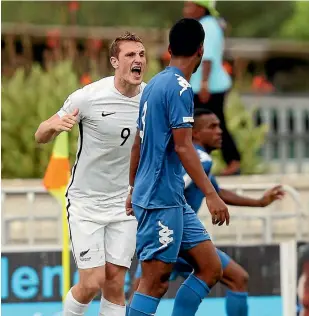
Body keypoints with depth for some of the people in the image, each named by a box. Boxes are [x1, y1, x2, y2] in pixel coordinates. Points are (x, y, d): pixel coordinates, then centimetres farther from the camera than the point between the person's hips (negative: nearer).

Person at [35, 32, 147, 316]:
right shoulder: (89, 97, -16)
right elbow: (41, 137, -7)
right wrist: (55, 124, -29)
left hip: (124, 204, 3)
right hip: (86, 203, -3)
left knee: (115, 284, -1)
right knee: (92, 283, -10)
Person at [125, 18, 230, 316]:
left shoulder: (154, 84, 14)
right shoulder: (179, 87, -14)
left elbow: (138, 144, 21)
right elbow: (182, 147, -20)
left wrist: (133, 190, 30)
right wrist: (211, 194, -21)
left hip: (172, 200, 9)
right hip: (161, 199, -9)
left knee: (211, 268, 8)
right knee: (155, 282, -7)